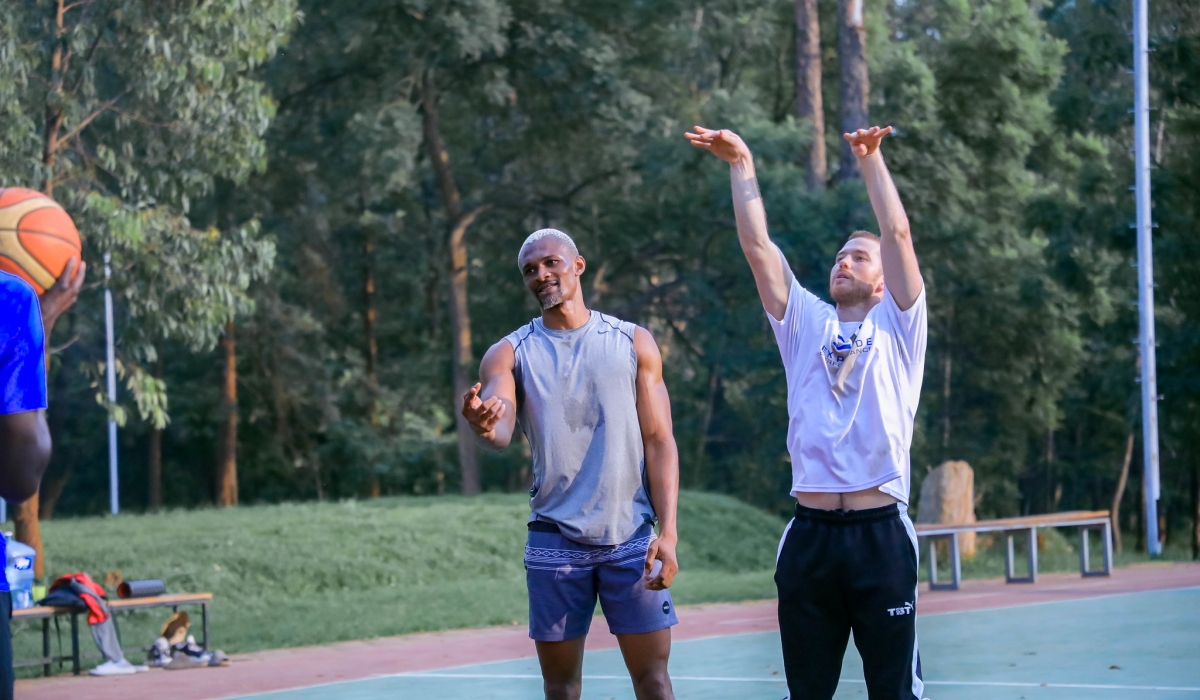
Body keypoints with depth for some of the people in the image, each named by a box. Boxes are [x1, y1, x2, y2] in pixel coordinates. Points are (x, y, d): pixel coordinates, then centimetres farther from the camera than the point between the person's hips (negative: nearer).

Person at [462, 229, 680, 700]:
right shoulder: (510, 354, 3)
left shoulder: (634, 343, 5)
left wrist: (667, 532, -8)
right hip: (555, 541, 0)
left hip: (631, 537, 0)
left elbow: (659, 442, 3)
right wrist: (484, 427, -40)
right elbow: (500, 433, -14)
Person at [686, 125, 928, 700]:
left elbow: (898, 232, -2)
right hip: (810, 533, 3)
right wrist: (741, 165, 7)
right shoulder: (805, 323, 16)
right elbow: (756, 243, 10)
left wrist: (870, 158, -1)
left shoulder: (896, 326, 9)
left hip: (880, 530, -3)